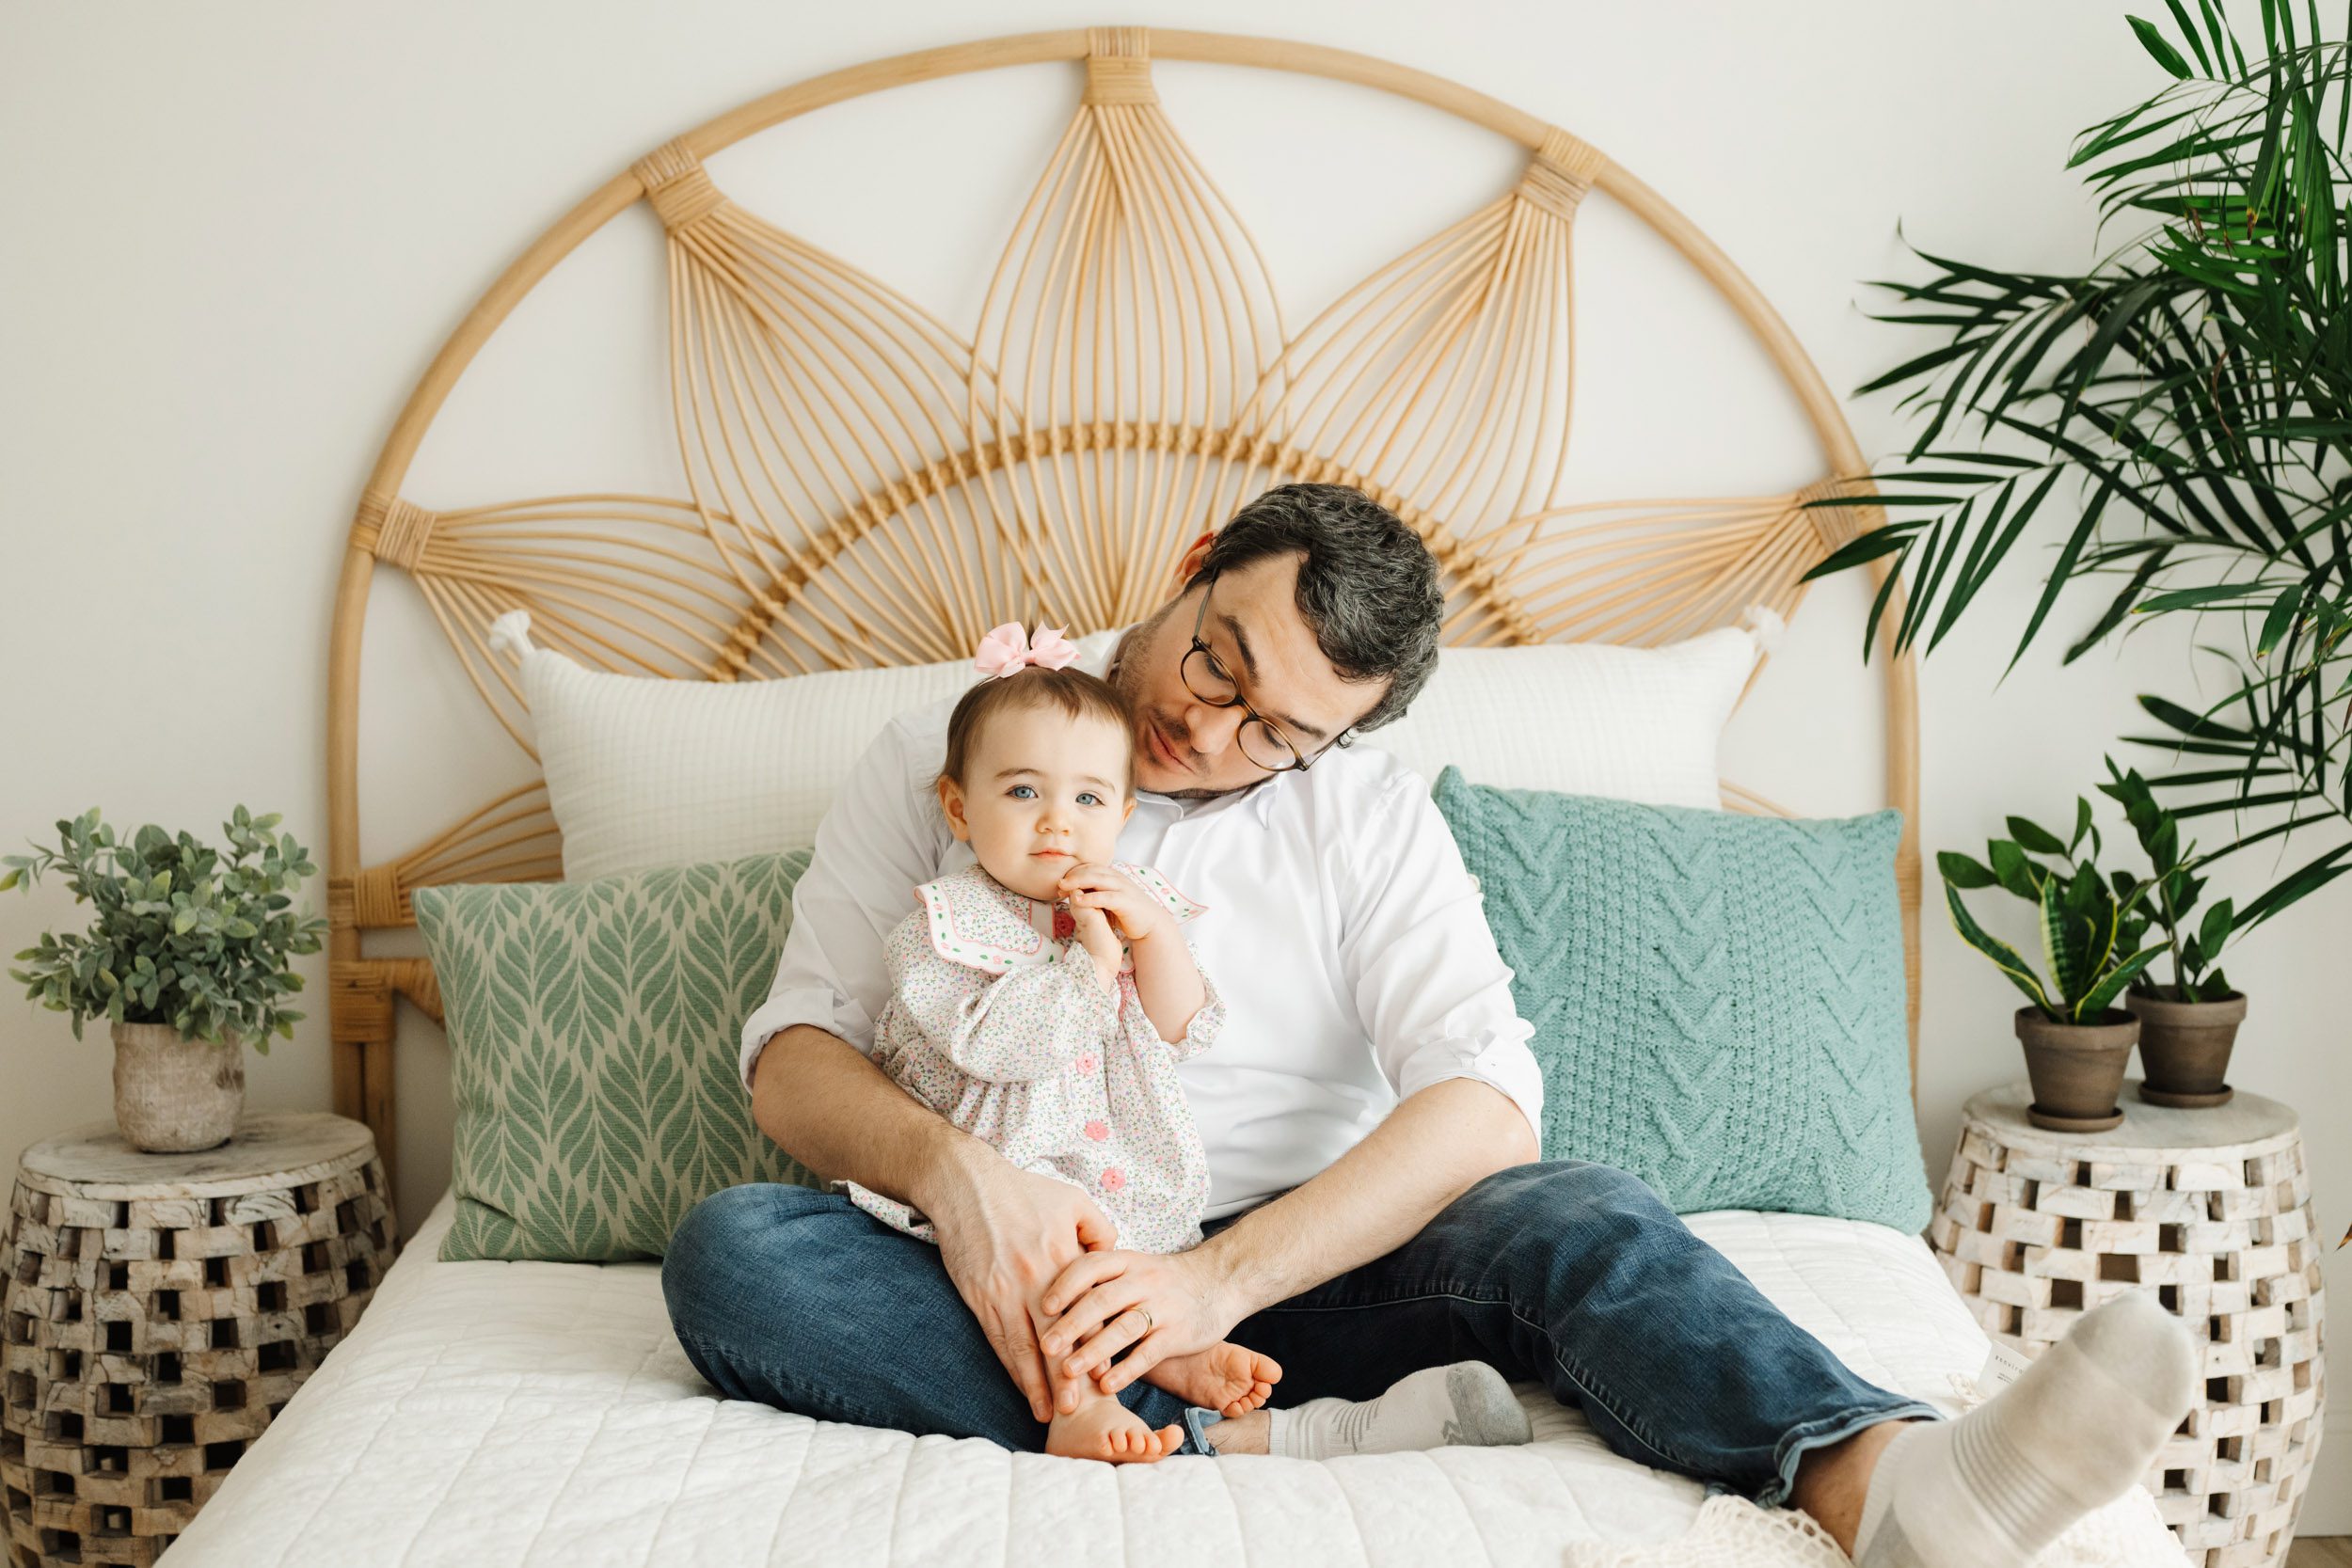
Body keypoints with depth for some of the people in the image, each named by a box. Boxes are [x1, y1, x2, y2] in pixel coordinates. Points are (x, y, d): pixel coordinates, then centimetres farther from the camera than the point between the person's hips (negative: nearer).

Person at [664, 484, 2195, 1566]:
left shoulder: (1372, 815, 5)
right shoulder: (944, 758, 6)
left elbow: (1483, 1098, -11)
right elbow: (795, 1055, -1)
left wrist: (1221, 1279, -26)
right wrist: (953, 1166, -25)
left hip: (1292, 1265, 0)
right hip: (1020, 1272, 1)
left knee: (1579, 1214, -28)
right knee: (729, 1250, -31)